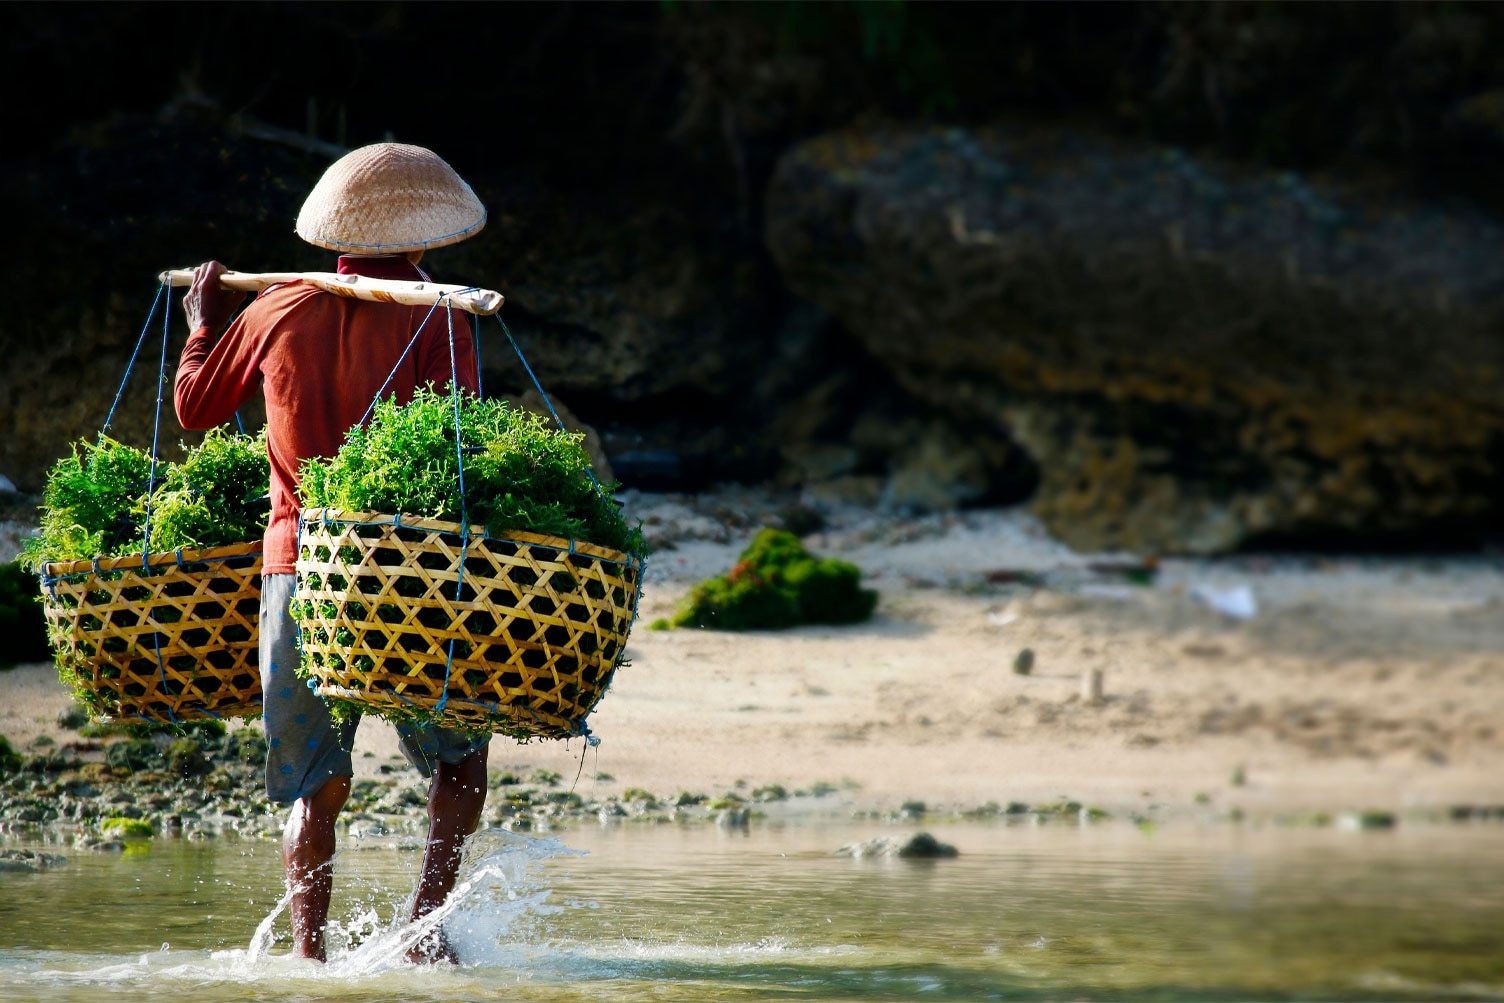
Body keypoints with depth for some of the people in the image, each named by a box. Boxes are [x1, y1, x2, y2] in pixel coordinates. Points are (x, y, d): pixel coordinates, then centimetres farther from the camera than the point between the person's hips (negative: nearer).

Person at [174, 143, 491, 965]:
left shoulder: (275, 312, 6)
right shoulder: (435, 321, -3)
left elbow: (195, 407, 19)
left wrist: (204, 328, 35)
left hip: (294, 565, 3)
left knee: (313, 783, 9)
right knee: (458, 755, 13)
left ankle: (308, 951, -1)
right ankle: (427, 918, -5)